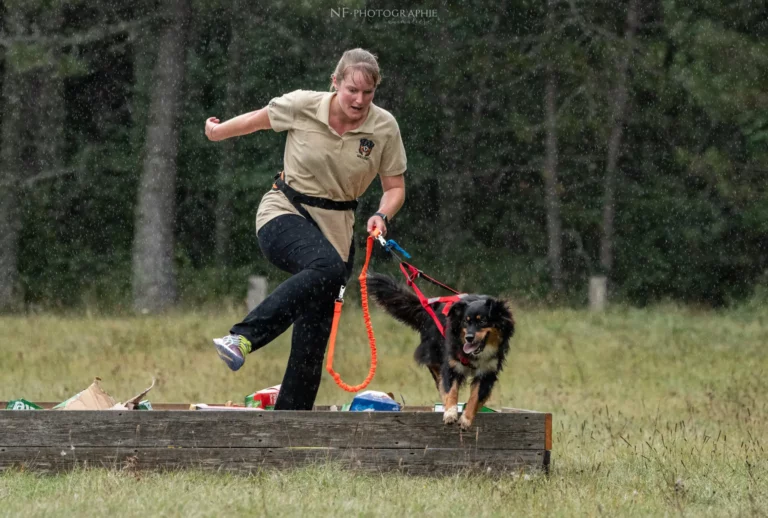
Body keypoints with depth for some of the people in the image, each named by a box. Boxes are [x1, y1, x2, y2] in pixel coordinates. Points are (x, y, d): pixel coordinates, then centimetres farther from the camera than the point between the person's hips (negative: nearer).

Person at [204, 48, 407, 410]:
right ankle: (244, 337, -44)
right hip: (284, 213, -4)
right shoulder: (303, 106, -11)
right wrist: (217, 132, 24)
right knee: (327, 267, -38)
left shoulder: (384, 127, -5)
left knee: (315, 332, -3)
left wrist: (382, 216, -15)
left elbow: (395, 188, 5)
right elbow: (257, 120, 9)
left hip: (335, 227, 4)